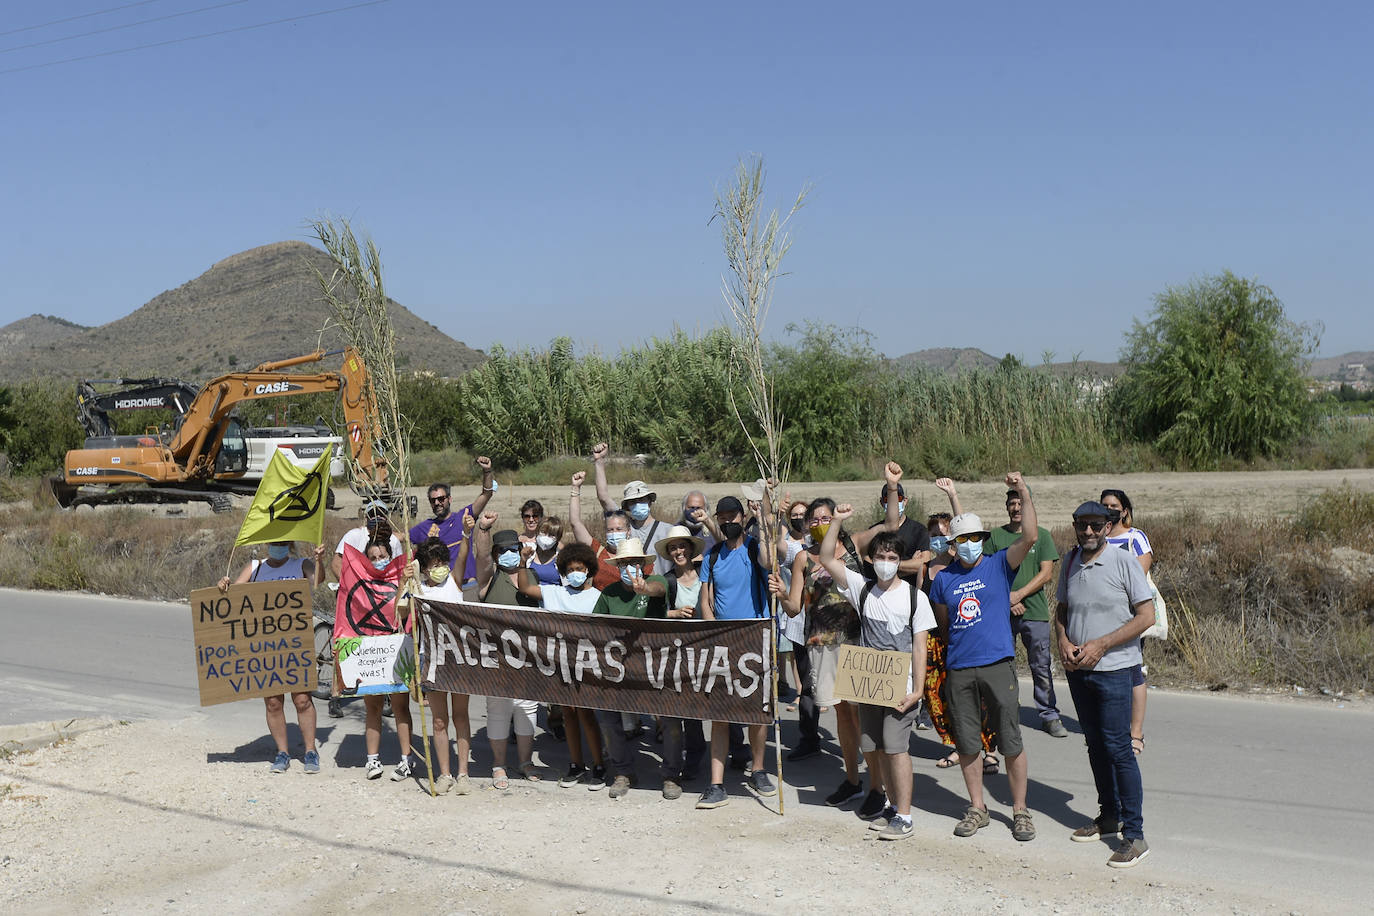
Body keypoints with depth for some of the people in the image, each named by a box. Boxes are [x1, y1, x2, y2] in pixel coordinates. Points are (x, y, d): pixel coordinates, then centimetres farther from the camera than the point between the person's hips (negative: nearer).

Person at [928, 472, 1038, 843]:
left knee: (1011, 742, 1)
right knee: (966, 743, 9)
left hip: (998, 663, -3)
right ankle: (977, 808, 23)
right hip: (959, 669, 3)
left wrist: (1024, 494, -20)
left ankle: (1020, 811, 13)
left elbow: (1029, 537, -14)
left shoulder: (999, 565, 1)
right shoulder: (943, 578, 8)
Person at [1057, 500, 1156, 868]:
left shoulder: (1124, 563, -9)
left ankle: (1134, 834, 0)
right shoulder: (1070, 561, 8)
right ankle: (1109, 816, 28)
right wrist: (1064, 642, -2)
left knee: (1118, 748, -7)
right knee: (1096, 745, 15)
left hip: (1113, 669, -6)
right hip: (1077, 671, 6)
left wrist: (1100, 645, -16)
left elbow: (1146, 616, -11)